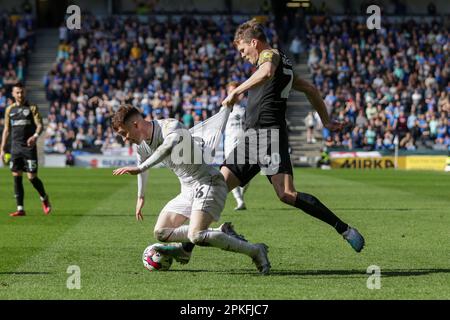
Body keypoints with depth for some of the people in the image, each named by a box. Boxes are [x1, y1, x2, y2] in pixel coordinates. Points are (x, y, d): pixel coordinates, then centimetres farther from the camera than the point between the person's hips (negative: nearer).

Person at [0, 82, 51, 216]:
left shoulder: (32, 108, 2)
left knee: (32, 177, -7)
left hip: (29, 147, -4)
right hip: (15, 148, 4)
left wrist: (35, 136, -27)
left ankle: (44, 199, 19)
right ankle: (20, 209, 2)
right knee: (16, 177, -2)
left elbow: (39, 125, -6)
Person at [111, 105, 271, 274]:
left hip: (209, 183, -10)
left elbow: (168, 147, -43)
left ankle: (255, 250, -15)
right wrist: (141, 197, 41)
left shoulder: (171, 126, -19)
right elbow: (142, 164, 31)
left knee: (196, 236, -27)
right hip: (188, 191, 10)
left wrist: (139, 169, -46)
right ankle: (222, 233, 7)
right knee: (160, 232, 4)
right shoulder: (142, 144, 8)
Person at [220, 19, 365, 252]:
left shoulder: (269, 55, -2)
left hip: (268, 133, -10)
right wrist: (326, 121, 38)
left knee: (286, 195, -21)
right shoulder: (283, 65, 27)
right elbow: (311, 89, 33)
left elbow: (267, 72, -27)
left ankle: (345, 230, -18)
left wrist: (236, 92, -23)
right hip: (251, 137, 10)